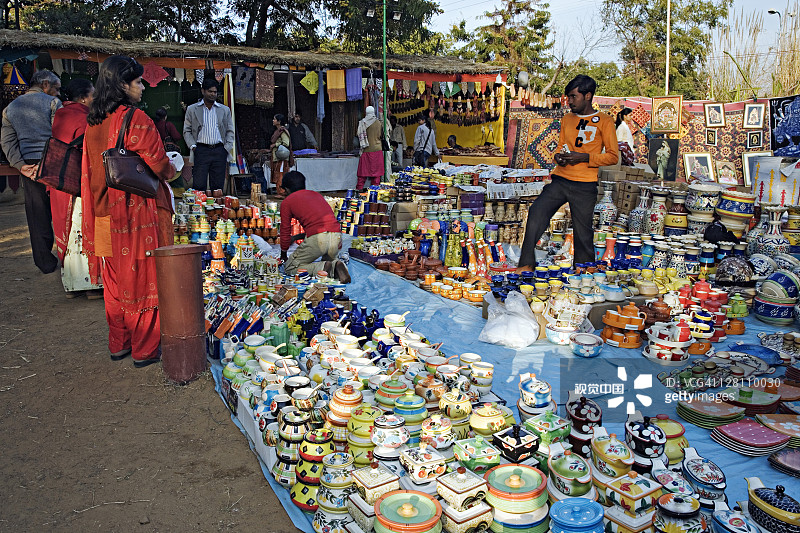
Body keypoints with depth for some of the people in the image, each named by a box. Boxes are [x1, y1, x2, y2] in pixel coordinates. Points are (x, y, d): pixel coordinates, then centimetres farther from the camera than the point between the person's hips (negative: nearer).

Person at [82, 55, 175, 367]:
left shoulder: (93, 122, 7)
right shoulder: (136, 119, -15)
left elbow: (90, 171, 13)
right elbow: (159, 164, -13)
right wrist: (172, 169, 9)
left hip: (106, 213, 7)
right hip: (139, 212, -7)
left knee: (115, 280, 16)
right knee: (143, 278, 3)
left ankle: (118, 344, 28)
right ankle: (145, 349, 13)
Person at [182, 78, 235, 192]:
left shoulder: (225, 110, 14)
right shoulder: (192, 109, 10)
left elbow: (230, 131, 15)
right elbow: (187, 131, 10)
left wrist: (227, 148, 1)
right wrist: (192, 146, -5)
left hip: (219, 151, 2)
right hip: (201, 150, -1)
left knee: (218, 186, 1)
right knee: (199, 185, -7)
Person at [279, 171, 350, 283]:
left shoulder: (286, 202, 14)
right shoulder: (317, 195, 29)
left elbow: (285, 231, 19)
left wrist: (283, 255, 35)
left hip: (317, 238, -5)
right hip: (337, 236, 5)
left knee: (290, 268, 10)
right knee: (329, 260, 34)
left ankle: (322, 268, -13)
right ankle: (335, 266, -2)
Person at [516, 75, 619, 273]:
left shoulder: (604, 121, 1)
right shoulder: (567, 119, 17)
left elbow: (613, 156, -1)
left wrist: (584, 157, -14)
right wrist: (559, 157, 2)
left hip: (585, 185, -4)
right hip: (560, 180, 4)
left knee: (582, 233, -1)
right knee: (536, 211, -16)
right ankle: (526, 264, -12)